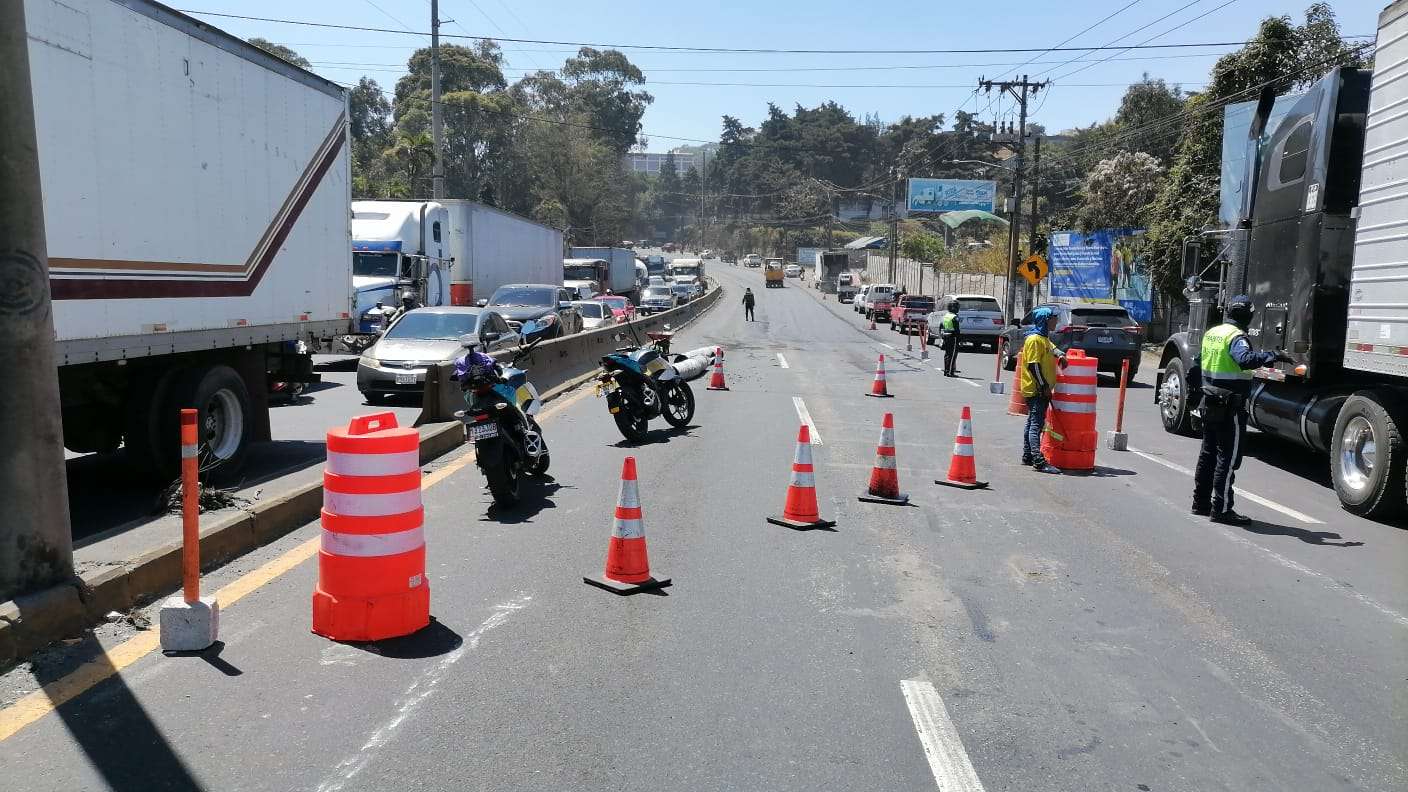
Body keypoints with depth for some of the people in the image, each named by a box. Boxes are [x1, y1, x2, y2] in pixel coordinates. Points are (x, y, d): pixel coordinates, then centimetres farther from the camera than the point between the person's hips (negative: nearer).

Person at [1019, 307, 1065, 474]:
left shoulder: (1044, 338, 16)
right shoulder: (1035, 339, -14)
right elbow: (1033, 365, -19)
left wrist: (1060, 356, 0)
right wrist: (1044, 386, -20)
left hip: (1042, 389, 10)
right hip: (1036, 390, -10)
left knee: (1033, 423, 14)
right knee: (1036, 424, -12)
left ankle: (1027, 457, 21)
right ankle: (1039, 462, -15)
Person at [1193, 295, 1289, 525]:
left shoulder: (1211, 332, 10)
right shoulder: (1236, 336, -17)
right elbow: (1246, 359, -37)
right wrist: (1274, 355, -33)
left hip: (1210, 401, 9)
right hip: (1230, 406, -9)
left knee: (1208, 453, 16)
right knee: (1228, 458, -3)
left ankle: (1201, 502, 24)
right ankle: (1221, 509, 0)